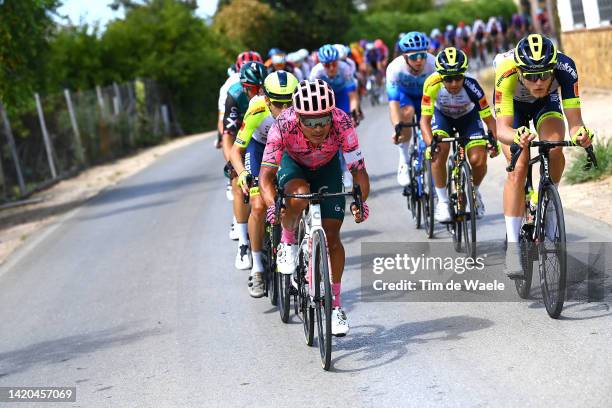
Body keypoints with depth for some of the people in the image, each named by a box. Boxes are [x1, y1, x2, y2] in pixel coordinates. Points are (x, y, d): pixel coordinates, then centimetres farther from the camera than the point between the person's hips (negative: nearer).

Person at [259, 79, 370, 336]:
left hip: (328, 166, 1)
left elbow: (358, 170, -32)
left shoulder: (342, 123, -36)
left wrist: (360, 200, -50)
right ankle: (288, 243, -4)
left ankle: (335, 305, 9)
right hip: (293, 163, -1)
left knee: (331, 235, -5)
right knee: (298, 198, -36)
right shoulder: (284, 125, -38)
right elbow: (266, 173, -38)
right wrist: (272, 204, -55)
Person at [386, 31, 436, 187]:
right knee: (407, 112, -33)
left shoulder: (433, 64, -35)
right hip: (404, 94, -1)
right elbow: (393, 101, -40)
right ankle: (404, 161, -18)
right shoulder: (395, 68, -35)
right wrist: (397, 126, -54)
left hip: (425, 95, 1)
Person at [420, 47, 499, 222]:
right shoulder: (433, 85, -34)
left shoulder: (472, 86, -35)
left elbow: (488, 117, -26)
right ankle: (442, 201, -11)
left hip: (468, 116, 0)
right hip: (442, 115, 0)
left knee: (479, 160, -17)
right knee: (439, 151, -28)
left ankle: (474, 192, 16)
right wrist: (430, 144, -46)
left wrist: (495, 141, -41)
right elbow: (425, 119, -30)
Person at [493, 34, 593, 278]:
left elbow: (574, 121, -37)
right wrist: (516, 137, -67)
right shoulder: (507, 73, -40)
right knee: (518, 169, -20)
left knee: (555, 151, -28)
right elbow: (502, 128, -45)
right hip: (514, 105, -1)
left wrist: (581, 133, -60)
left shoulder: (565, 68, -37)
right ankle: (512, 246, -15)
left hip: (546, 103, 2)